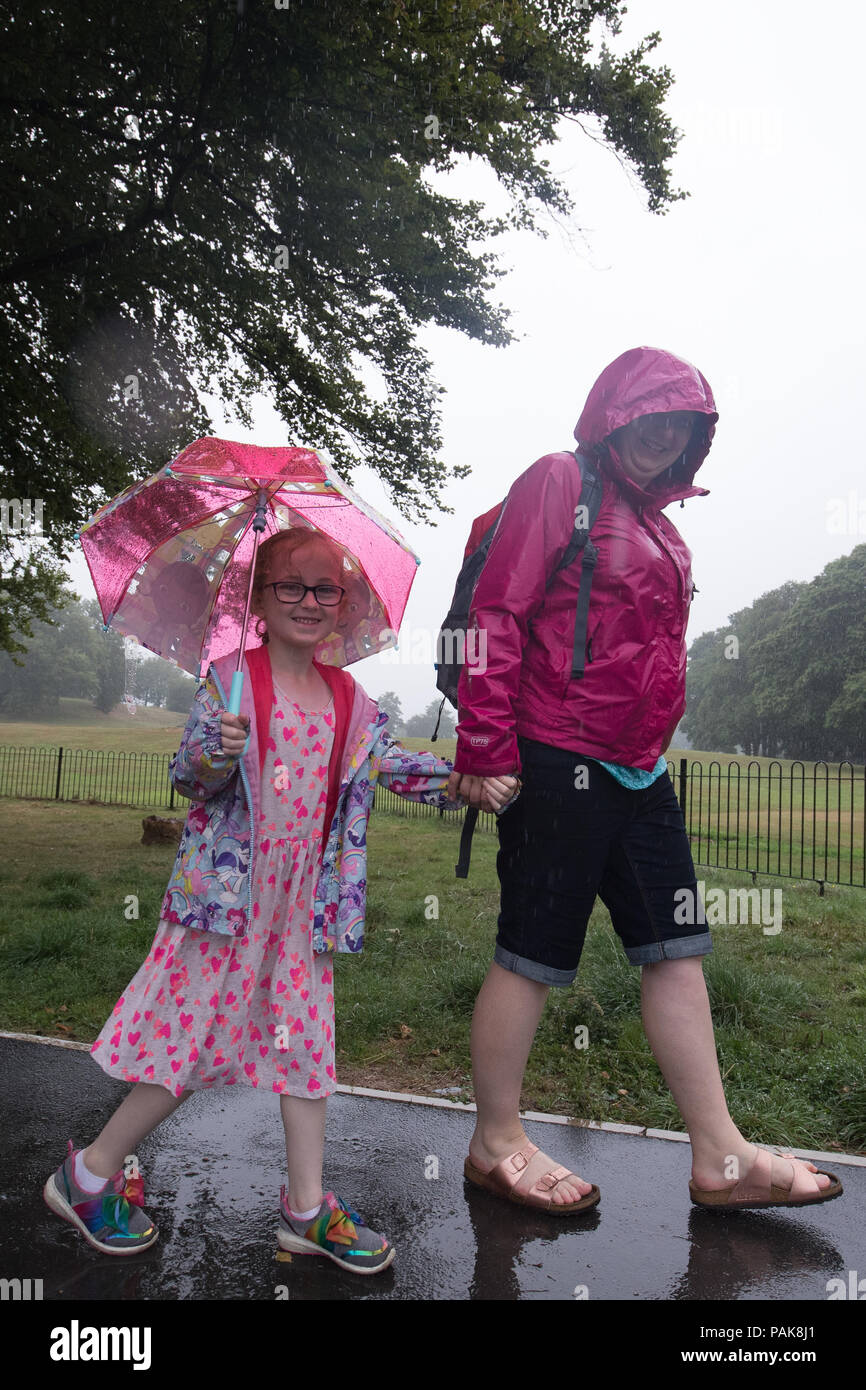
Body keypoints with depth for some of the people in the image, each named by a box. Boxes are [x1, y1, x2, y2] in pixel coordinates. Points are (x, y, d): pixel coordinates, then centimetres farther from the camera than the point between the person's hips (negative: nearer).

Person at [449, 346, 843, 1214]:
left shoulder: (656, 520, 20)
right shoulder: (559, 482, -5)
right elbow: (498, 615, -12)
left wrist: (653, 747, 20)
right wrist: (484, 749, -18)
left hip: (639, 771, 9)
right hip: (558, 761, -9)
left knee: (676, 949, 10)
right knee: (535, 953, 1)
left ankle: (718, 1157, 21)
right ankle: (496, 1145, 19)